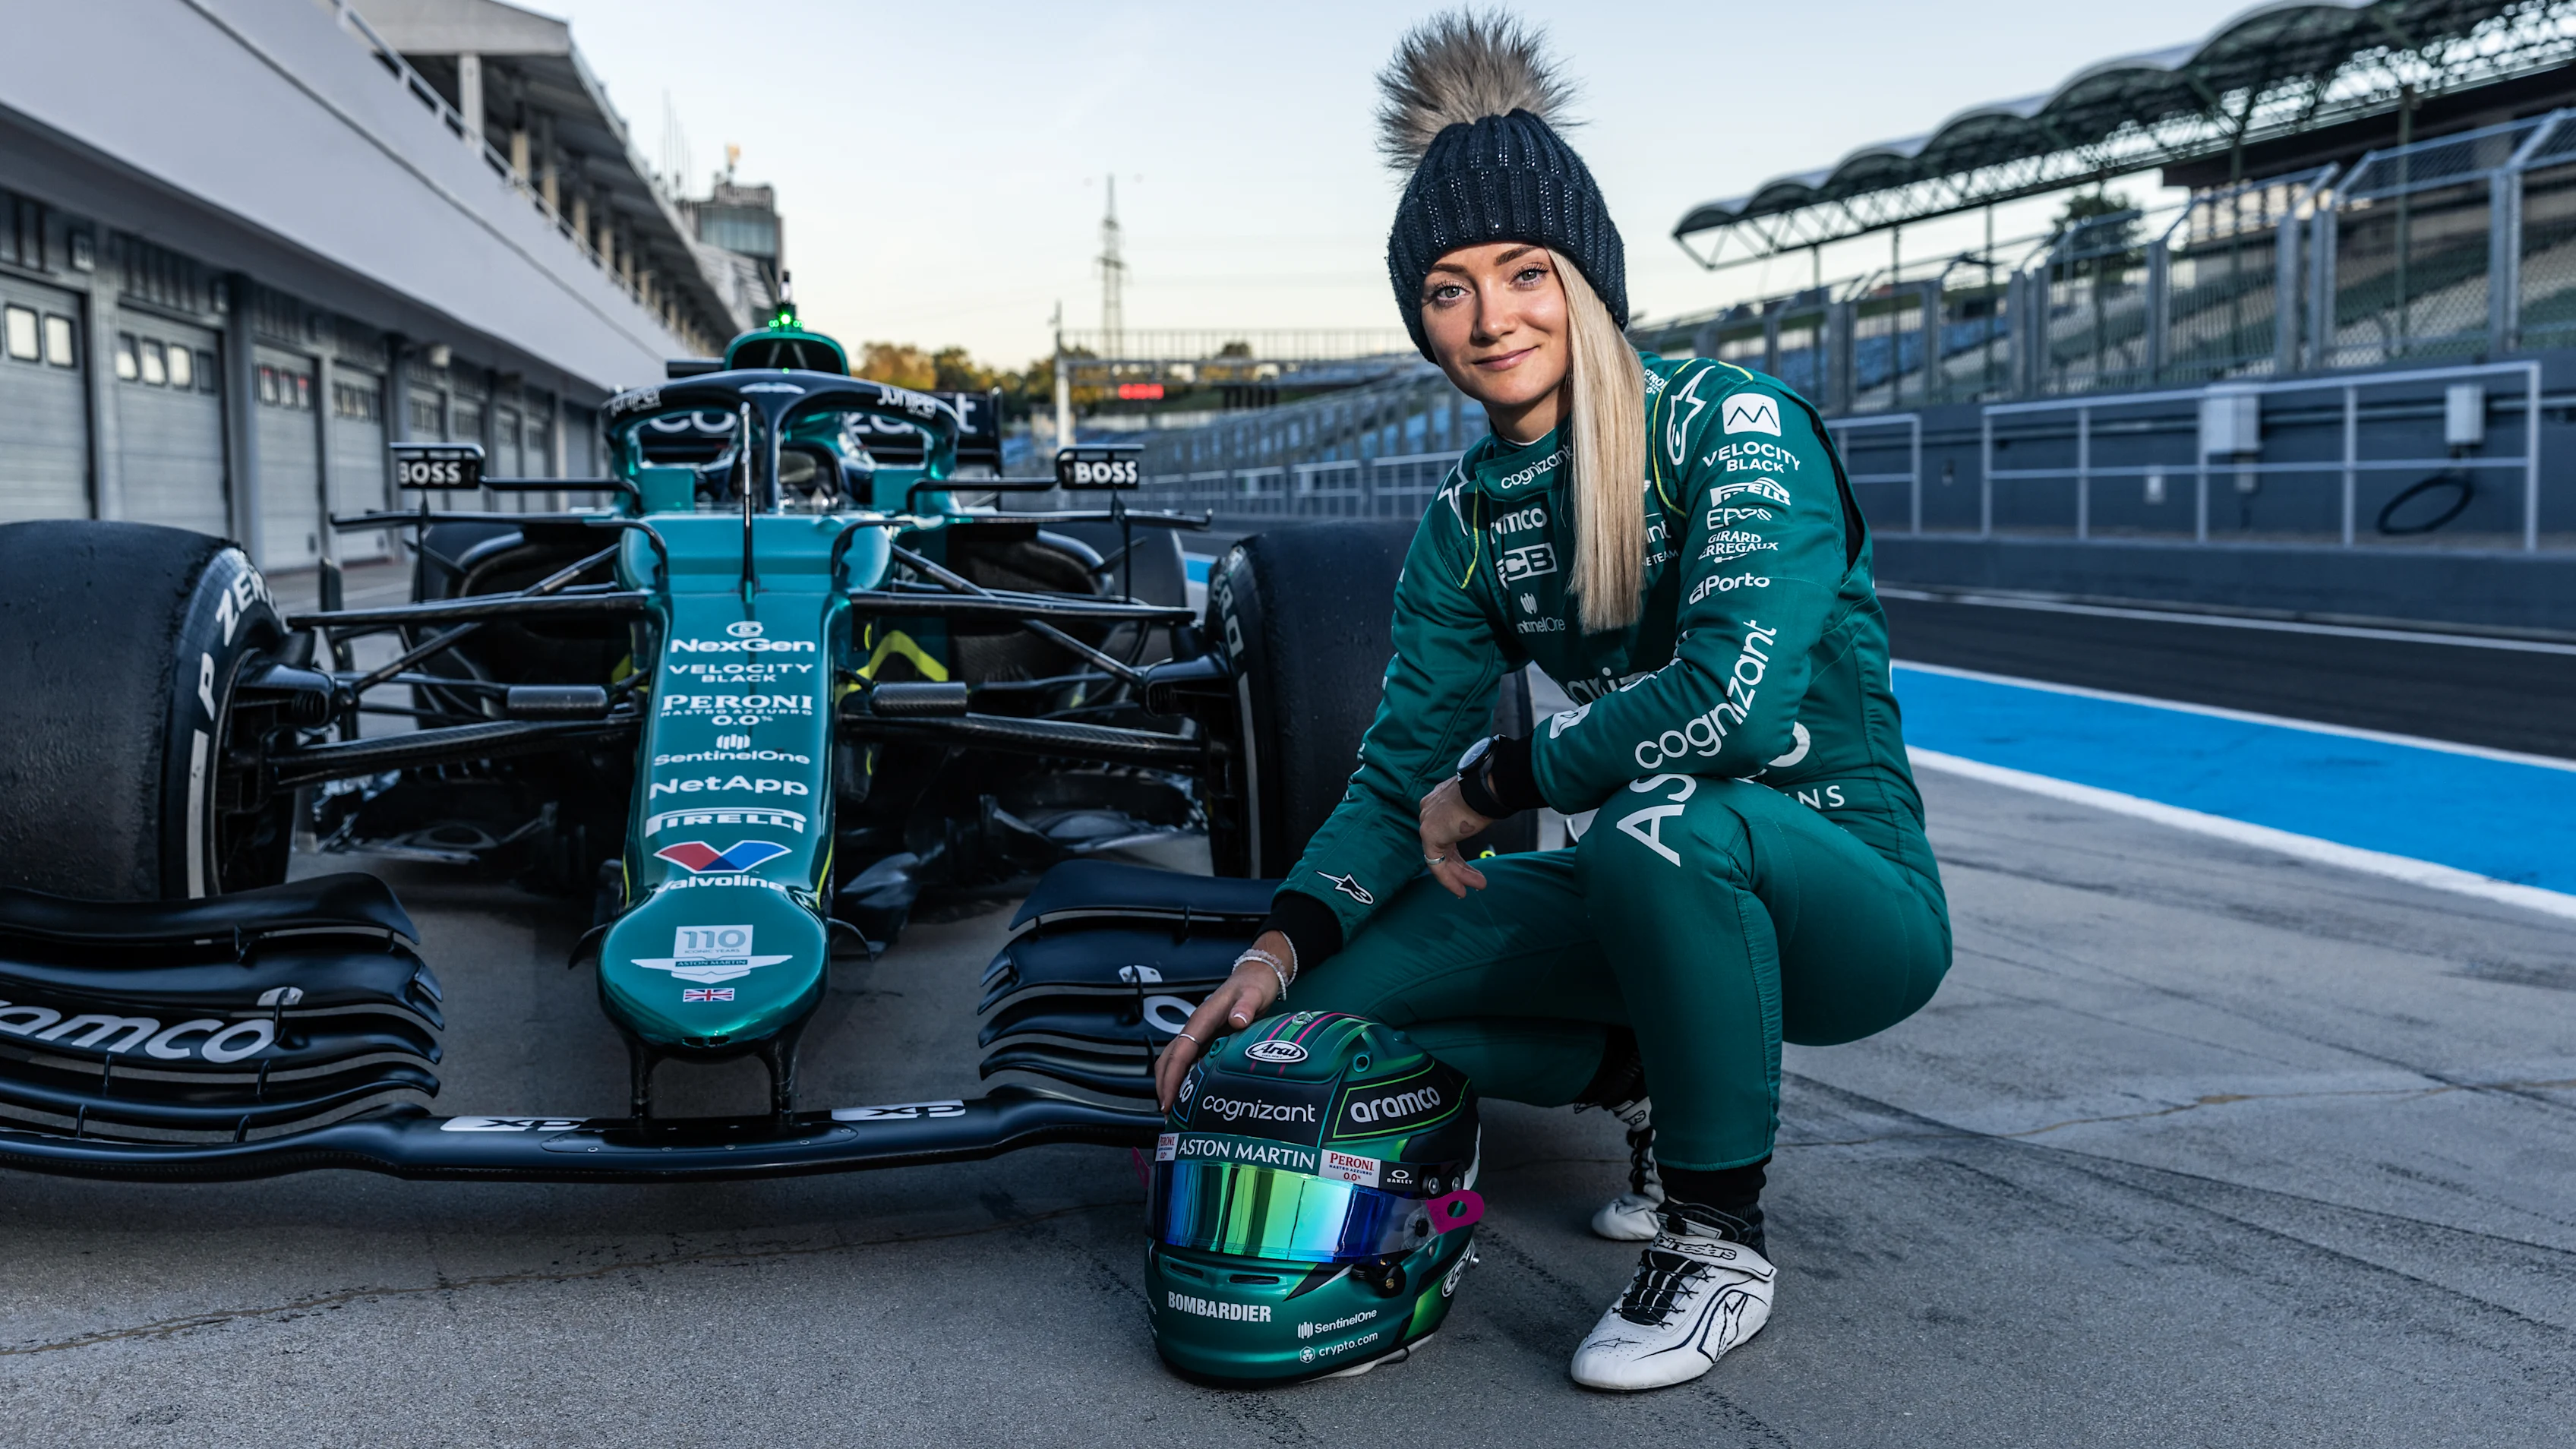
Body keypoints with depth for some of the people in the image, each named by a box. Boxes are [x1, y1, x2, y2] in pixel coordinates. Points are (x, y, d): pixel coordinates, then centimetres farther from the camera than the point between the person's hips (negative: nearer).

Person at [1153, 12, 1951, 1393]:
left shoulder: (1733, 425, -16)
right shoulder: (1465, 521, 3)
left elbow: (1736, 695, -30)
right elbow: (1401, 772, 2)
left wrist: (1490, 784, -18)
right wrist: (1284, 942, -15)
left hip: (1845, 891, -6)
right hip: (1659, 898, 6)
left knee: (1659, 823, -39)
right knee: (1334, 993, -9)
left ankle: (1718, 1238, -15)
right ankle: (1668, 1081, 13)